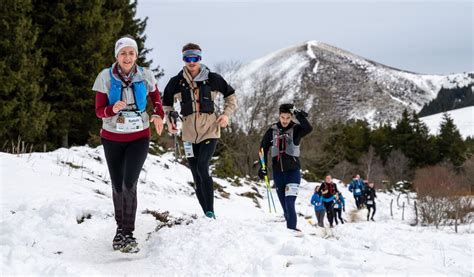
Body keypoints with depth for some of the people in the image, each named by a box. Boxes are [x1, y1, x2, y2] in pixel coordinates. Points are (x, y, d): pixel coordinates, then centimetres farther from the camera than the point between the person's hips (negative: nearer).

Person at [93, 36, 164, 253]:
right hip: (112, 138, 1)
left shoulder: (145, 76, -7)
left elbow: (156, 98, 10)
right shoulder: (105, 77, -9)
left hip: (138, 137, -1)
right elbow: (99, 111, -5)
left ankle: (127, 233, -9)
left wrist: (158, 115, -11)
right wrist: (113, 109, -28)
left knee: (129, 184, -16)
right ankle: (121, 227, 29)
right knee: (117, 186, 8)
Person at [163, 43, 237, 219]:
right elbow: (166, 104, 18)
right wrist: (169, 121, 2)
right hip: (189, 133, 3)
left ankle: (210, 212, -18)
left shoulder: (213, 79, -1)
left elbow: (230, 95, 14)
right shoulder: (176, 82, 2)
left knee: (202, 168, -22)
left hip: (210, 130, -3)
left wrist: (227, 114, 1)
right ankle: (206, 214, 15)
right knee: (197, 176, 6)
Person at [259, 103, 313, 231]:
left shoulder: (296, 129, -3)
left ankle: (291, 229, -20)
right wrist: (263, 167, 8)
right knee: (284, 205, 6)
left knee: (289, 203, -17)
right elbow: (263, 148, 12)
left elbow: (308, 128, -24)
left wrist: (299, 115, -31)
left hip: (293, 170, -4)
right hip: (278, 171, 4)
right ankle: (290, 227, 14)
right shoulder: (272, 130, 5)